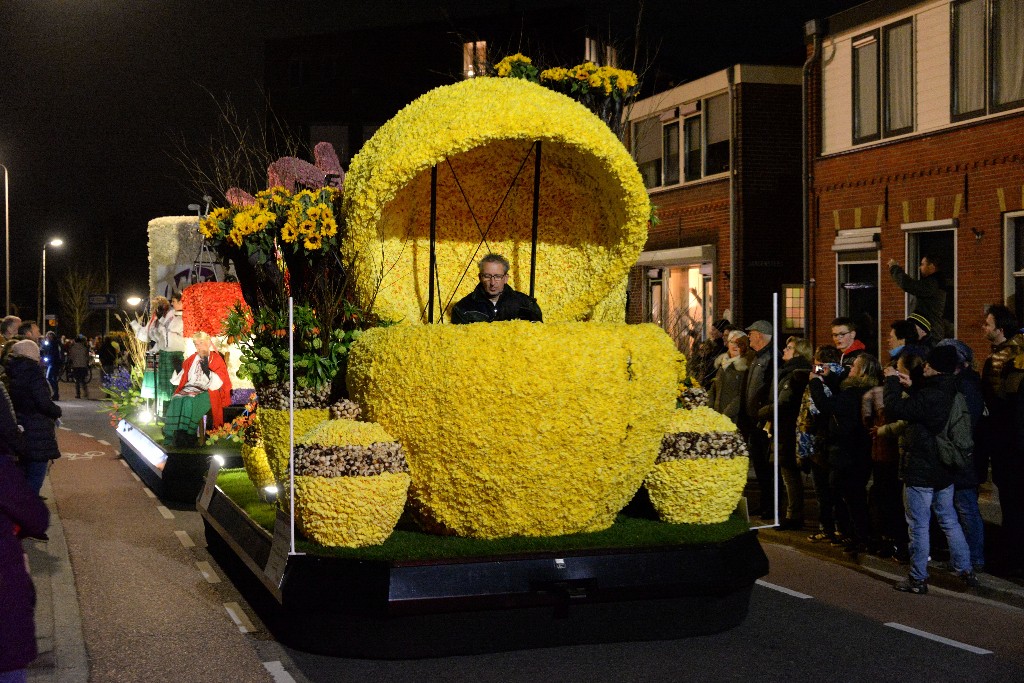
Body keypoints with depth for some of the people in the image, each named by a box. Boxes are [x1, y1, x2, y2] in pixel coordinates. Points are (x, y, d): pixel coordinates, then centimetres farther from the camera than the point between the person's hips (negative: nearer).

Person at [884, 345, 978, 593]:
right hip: (944, 471, 8)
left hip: (920, 472, -8)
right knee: (949, 522, 17)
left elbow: (894, 409, -23)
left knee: (918, 526, 1)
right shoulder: (952, 393, 3)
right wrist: (911, 387, 17)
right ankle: (966, 570, 20)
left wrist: (892, 381, -10)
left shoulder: (929, 397, -24)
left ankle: (918, 579, 8)